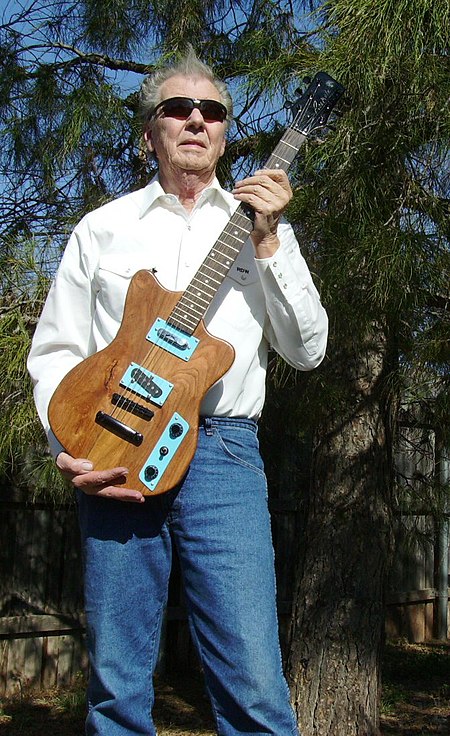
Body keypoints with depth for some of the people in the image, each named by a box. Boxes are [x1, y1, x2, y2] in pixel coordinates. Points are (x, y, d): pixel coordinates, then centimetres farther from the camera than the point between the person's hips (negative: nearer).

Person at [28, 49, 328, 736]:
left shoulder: (263, 229, 14)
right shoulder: (102, 228, 14)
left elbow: (307, 350, 5)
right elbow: (53, 350, 11)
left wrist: (269, 243, -4)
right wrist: (68, 445, -5)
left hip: (223, 452, 0)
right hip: (110, 454, 1)